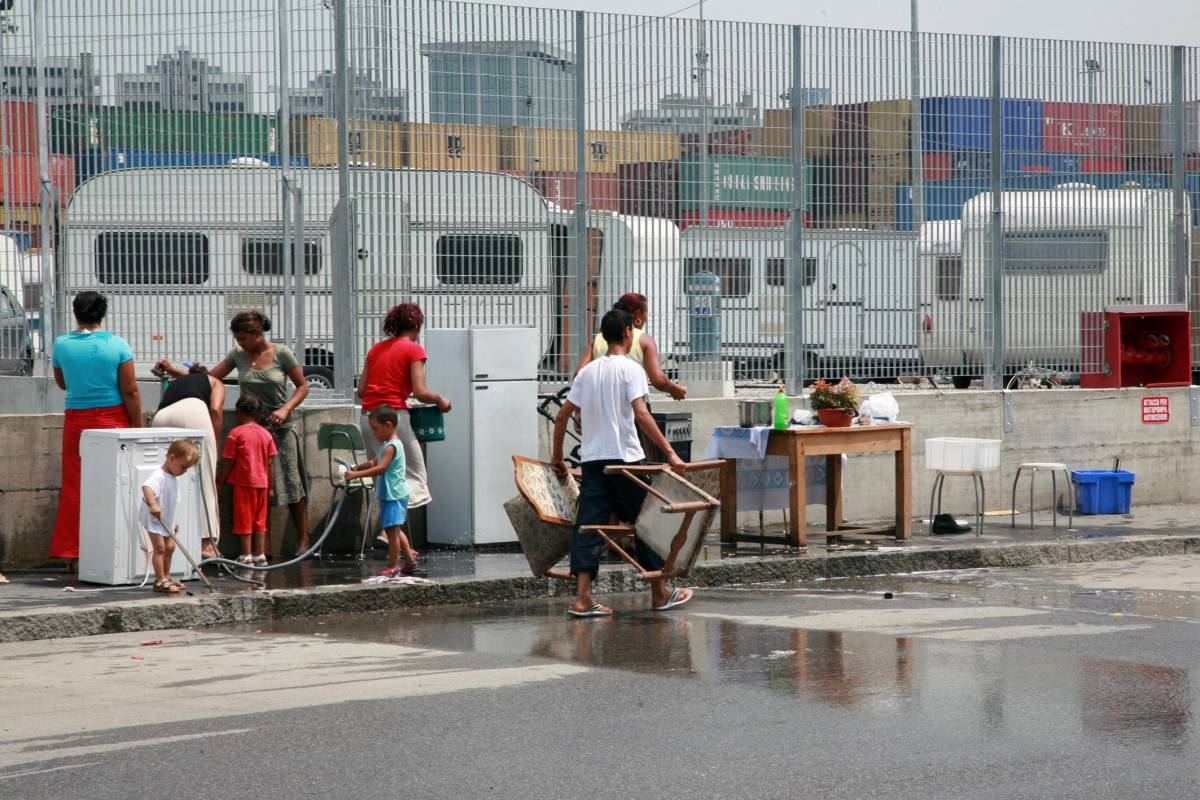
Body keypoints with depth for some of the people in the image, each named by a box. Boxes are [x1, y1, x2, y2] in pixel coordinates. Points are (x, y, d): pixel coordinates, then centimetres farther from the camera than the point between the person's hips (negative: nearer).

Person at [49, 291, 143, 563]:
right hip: (113, 419, -2)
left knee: (75, 486, 7)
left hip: (76, 421, 2)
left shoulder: (62, 345, 1)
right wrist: (138, 427, 0)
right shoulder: (117, 345, -6)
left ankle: (72, 551, 6)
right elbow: (130, 391, -6)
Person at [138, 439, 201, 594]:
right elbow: (146, 487, -42)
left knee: (169, 547, 16)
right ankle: (160, 581, -9)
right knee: (159, 547, -11)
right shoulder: (159, 476, -22)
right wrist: (153, 504, -56)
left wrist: (173, 521, 22)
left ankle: (166, 577, 31)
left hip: (166, 520, 10)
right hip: (153, 518, -10)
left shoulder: (174, 479, 10)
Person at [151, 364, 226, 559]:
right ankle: (206, 541, -3)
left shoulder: (174, 383, 42)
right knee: (204, 479, 2)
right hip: (192, 410, -4)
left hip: (160, 418, 4)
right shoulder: (214, 382, 31)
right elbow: (215, 410, 9)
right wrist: (214, 447, 12)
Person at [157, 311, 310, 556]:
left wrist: (285, 409, -16)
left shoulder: (281, 354, -6)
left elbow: (302, 386, 0)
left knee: (291, 484, -2)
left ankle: (303, 540, 8)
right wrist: (173, 370, -2)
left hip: (279, 428, -3)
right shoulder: (238, 355, 4)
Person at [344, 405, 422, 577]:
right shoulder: (387, 445, 15)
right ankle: (410, 559, 24)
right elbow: (375, 463, 22)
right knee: (394, 530, 19)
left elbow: (380, 468, -27)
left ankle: (393, 566, -6)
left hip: (394, 496, -11)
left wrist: (356, 474, -29)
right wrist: (357, 467, 6)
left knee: (392, 530, -8)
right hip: (391, 494, 11)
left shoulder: (391, 446, -17)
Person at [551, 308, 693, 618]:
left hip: (593, 460, 5)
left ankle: (583, 598, -7)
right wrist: (669, 451, -19)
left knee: (589, 525, 1)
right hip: (625, 457, -5)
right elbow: (641, 415, -18)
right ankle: (660, 593, 16)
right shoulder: (630, 369, -7)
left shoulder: (587, 371, 12)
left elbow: (562, 416, 13)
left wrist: (557, 457, 23)